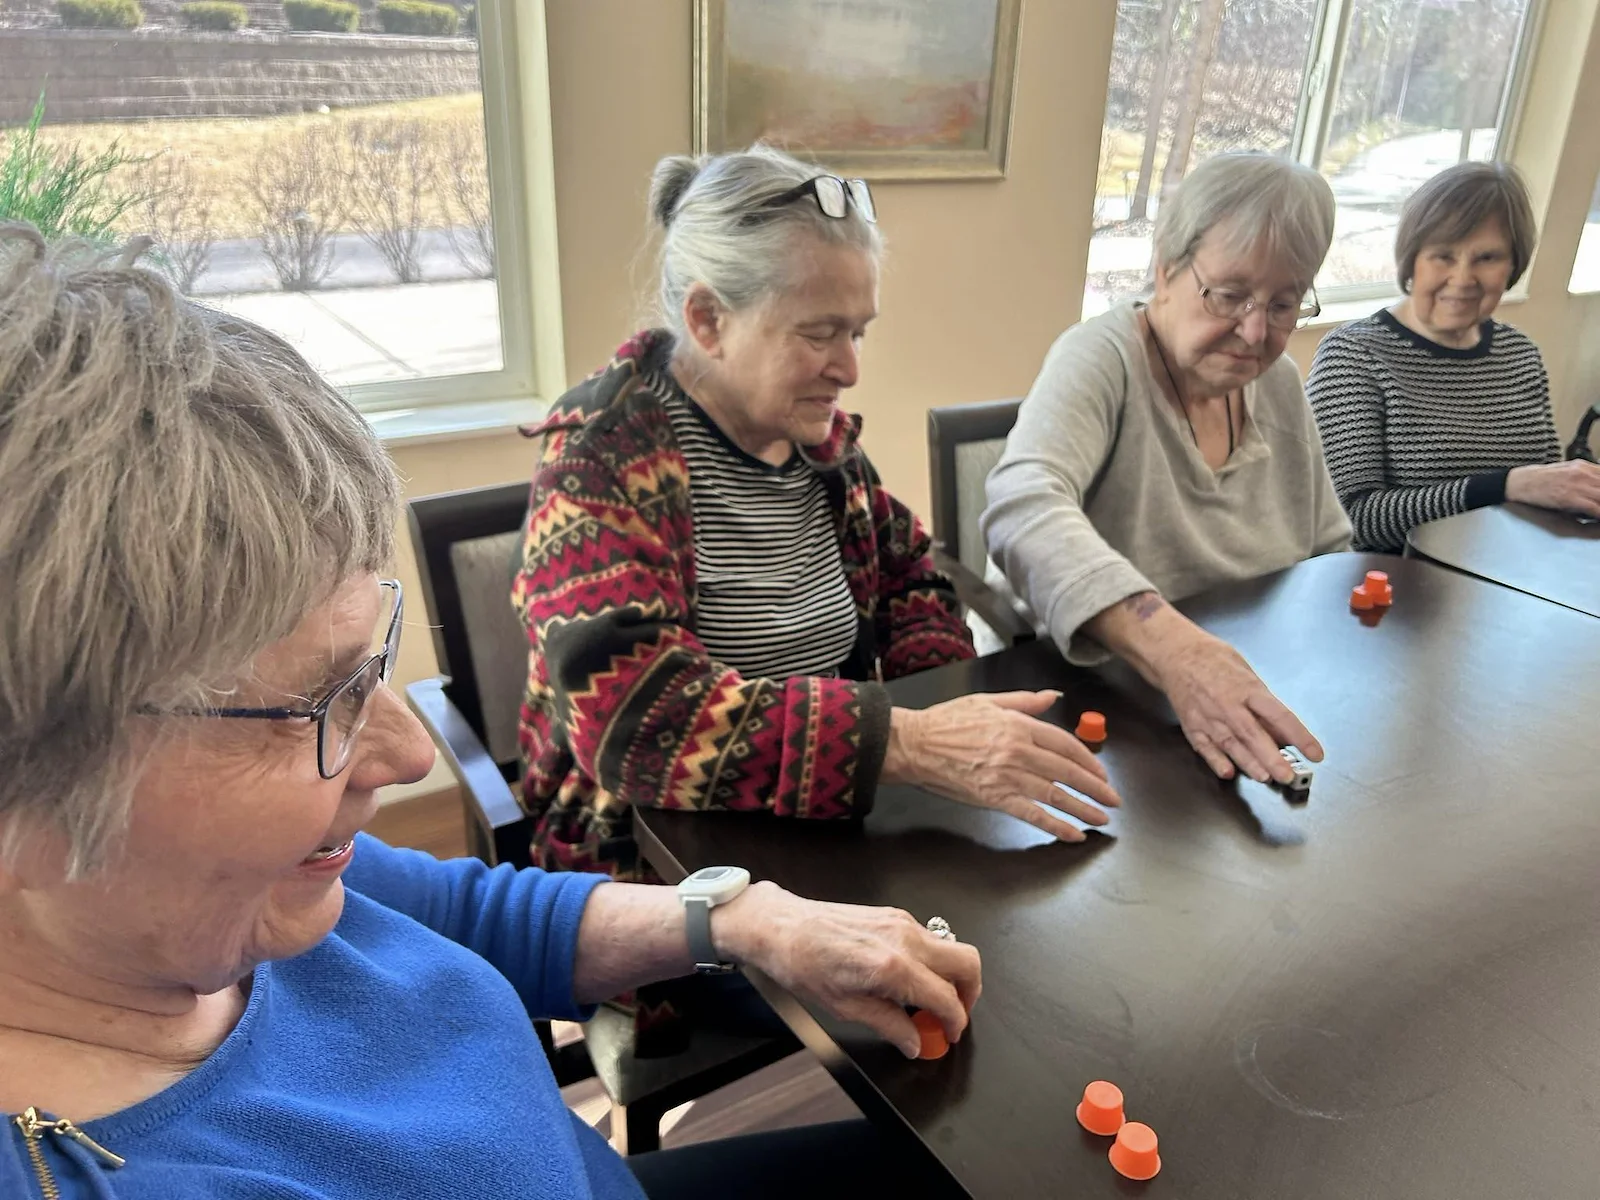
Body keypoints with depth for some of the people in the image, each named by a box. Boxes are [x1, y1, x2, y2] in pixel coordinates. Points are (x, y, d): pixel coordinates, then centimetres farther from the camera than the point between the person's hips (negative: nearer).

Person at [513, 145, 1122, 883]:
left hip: (833, 831, 6)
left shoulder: (818, 434, 4)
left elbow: (907, 577, 17)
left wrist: (943, 716, -4)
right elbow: (626, 711, -27)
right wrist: (905, 743, -32)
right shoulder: (602, 458, -15)